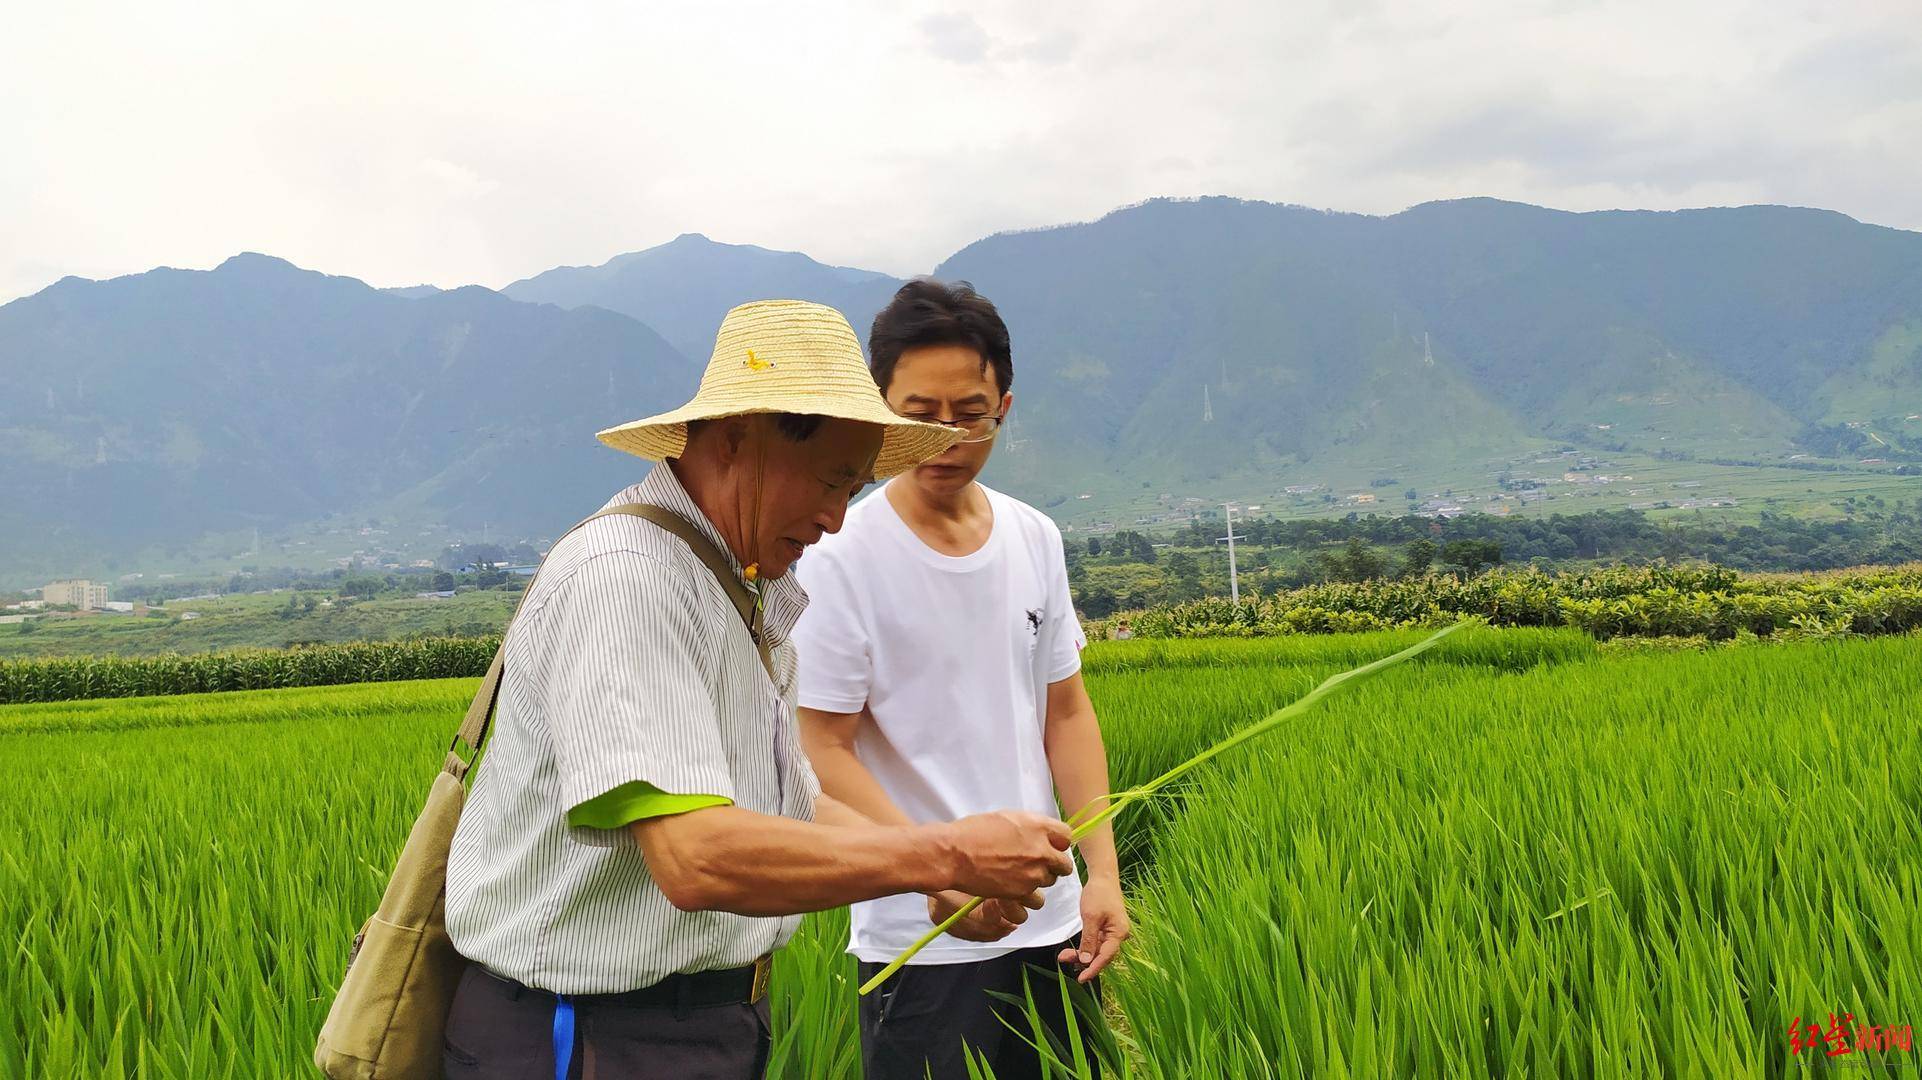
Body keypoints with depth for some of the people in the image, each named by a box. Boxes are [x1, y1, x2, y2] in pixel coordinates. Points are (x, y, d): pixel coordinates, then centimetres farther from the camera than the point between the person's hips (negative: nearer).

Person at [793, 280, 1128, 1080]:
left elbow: (1065, 713, 8)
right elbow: (825, 753, -13)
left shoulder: (1036, 539, 2)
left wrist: (1102, 872, 0)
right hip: (921, 943, -5)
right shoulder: (841, 558, -13)